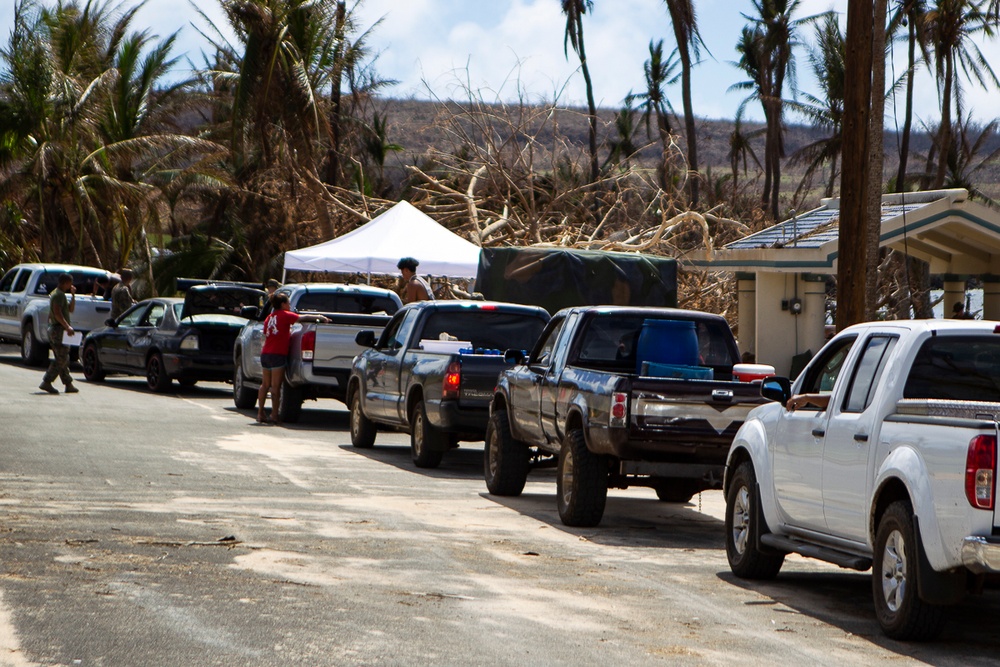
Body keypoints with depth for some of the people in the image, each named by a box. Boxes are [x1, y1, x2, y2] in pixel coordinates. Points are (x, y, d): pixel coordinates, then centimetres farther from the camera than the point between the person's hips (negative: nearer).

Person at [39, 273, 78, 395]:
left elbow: (71, 309, 24)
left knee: (62, 358, 10)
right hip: (58, 329, -11)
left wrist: (73, 295, 13)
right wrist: (67, 327, -28)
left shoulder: (58, 294, 20)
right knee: (61, 358, -10)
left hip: (54, 329, 11)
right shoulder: (59, 294, -13)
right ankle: (46, 382, -12)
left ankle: (68, 384, 13)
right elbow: (57, 313, -24)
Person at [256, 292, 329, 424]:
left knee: (265, 384, 13)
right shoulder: (285, 315, -4)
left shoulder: (269, 318, 16)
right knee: (276, 386, -6)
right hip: (278, 355, -7)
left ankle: (260, 412, 12)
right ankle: (274, 415, -7)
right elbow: (302, 318, -13)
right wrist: (319, 317, -10)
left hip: (265, 354, 7)